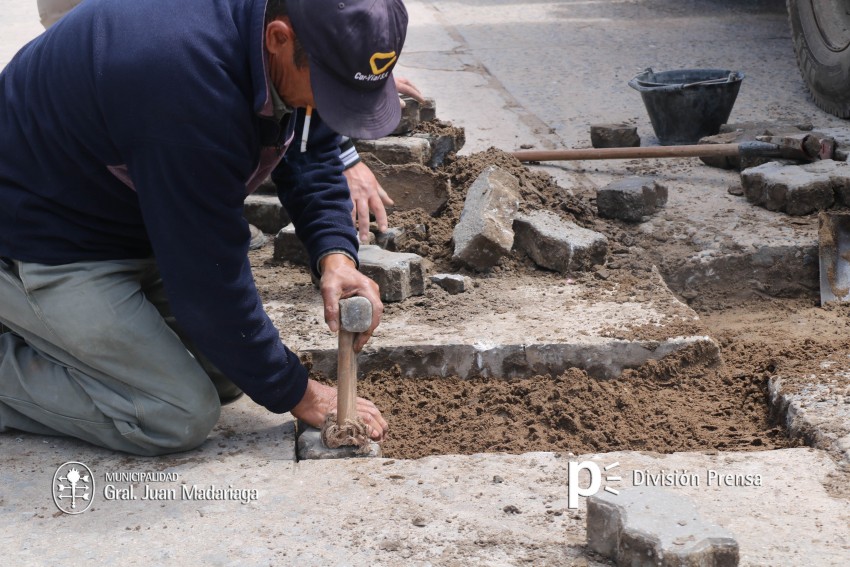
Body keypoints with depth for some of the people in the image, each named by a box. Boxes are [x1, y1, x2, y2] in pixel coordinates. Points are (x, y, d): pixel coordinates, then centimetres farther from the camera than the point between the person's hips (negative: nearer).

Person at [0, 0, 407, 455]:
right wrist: (296, 395, -16)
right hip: (40, 243, -9)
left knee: (229, 367, 8)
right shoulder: (190, 89, -38)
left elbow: (313, 150, 4)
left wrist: (336, 255, -16)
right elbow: (209, 280, -28)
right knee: (182, 416, -14)